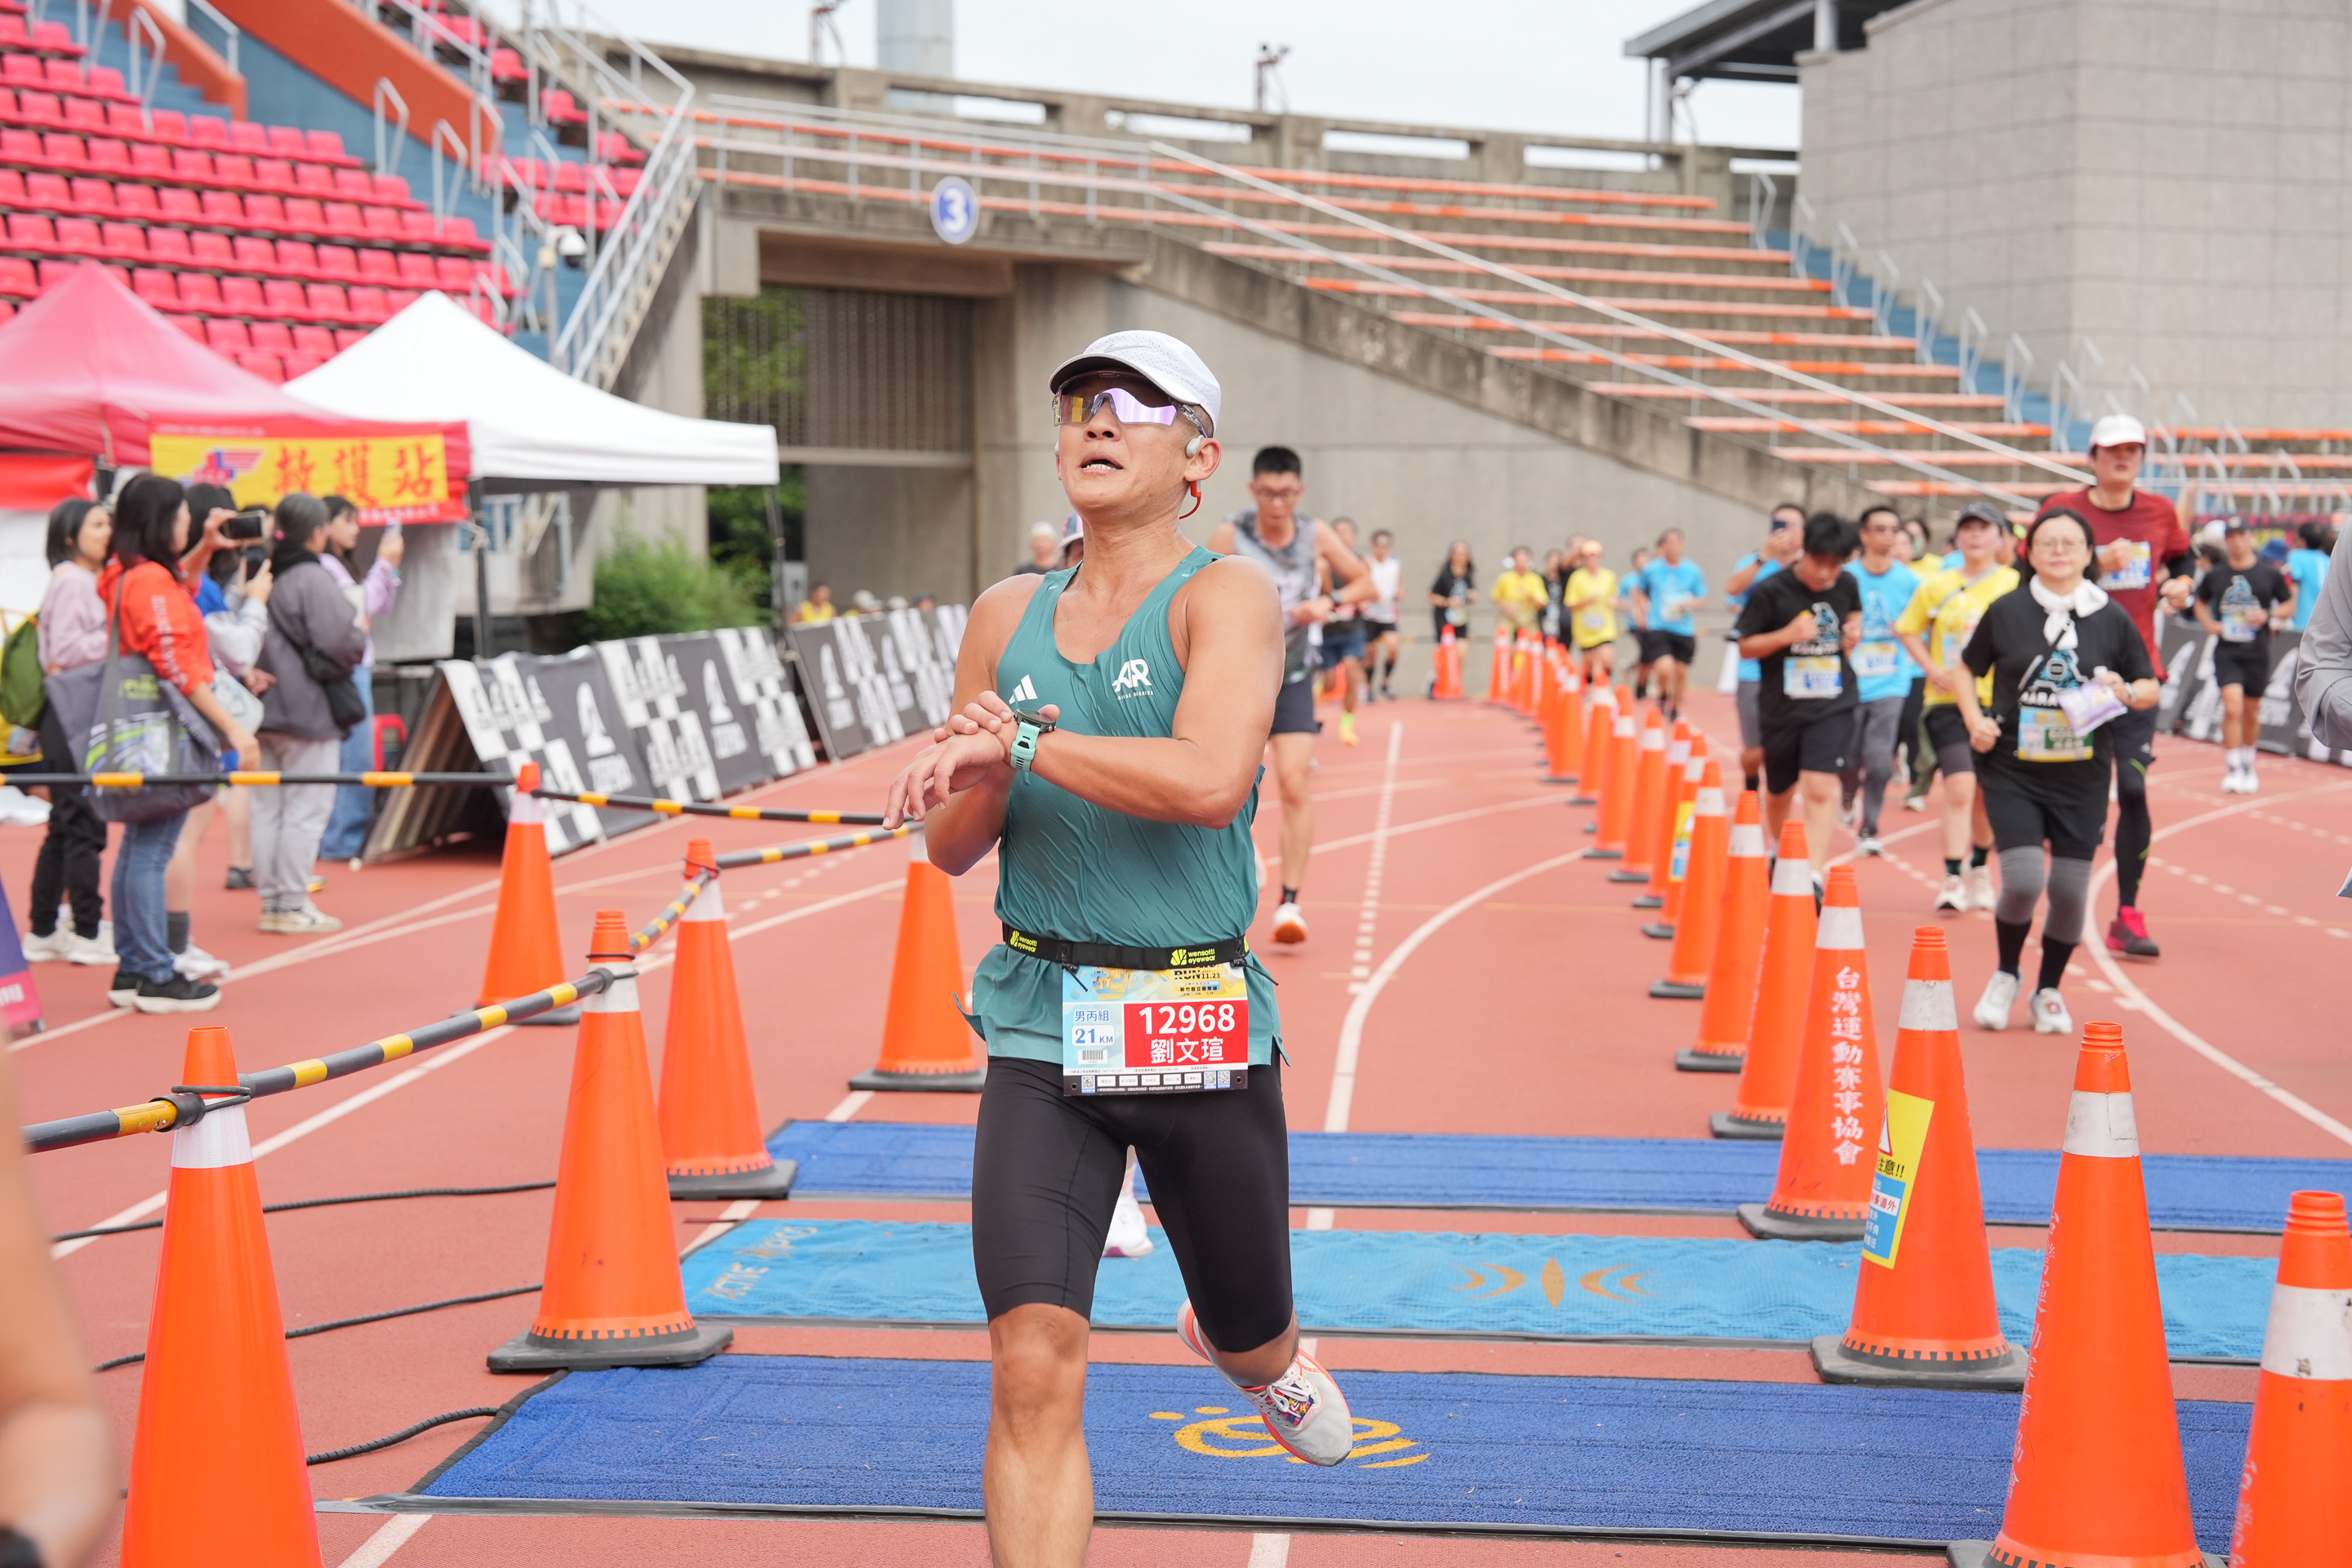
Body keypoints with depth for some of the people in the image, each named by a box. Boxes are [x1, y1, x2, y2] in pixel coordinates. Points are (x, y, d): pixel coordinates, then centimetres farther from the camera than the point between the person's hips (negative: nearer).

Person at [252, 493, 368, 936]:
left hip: (266, 711, 7)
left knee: (267, 808, 11)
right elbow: (341, 644, -19)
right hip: (308, 712, -7)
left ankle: (271, 903, 16)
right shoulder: (313, 579, -15)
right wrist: (361, 630, -1)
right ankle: (293, 907, 0)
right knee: (306, 809, -1)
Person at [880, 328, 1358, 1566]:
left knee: (1251, 1339, 18)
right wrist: (987, 780, -8)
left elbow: (1209, 782, -25)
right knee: (1033, 1372, -12)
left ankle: (1243, 1349, 55)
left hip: (1204, 1032, -2)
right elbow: (952, 849, 14)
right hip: (1041, 1031, 2)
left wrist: (1025, 742, -21)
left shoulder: (1229, 593, -6)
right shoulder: (1007, 615, 9)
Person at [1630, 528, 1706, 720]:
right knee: (1665, 668, -19)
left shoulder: (1693, 571, -1)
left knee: (1680, 672, 6)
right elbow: (1638, 591, 14)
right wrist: (1641, 610, 3)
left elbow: (1702, 598, 9)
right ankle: (1663, 695, 14)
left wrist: (1690, 604, -11)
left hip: (1683, 630, 2)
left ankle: (1676, 707, 30)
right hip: (1657, 628, -2)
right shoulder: (1651, 569, -3)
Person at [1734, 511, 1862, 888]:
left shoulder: (1846, 586, 0)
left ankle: (1814, 878, -20)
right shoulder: (1770, 591, -12)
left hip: (1833, 706, 0)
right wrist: (1787, 634, -22)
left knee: (1821, 789, -17)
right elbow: (1746, 646, -6)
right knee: (1779, 792, 17)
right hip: (1781, 708, 0)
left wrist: (1853, 631, 1)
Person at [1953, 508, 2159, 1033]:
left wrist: (2126, 693, -12)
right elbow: (1966, 671, 12)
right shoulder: (2006, 611, 0)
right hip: (2013, 772, -1)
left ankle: (2048, 991, 25)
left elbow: (2150, 688, 10)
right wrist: (1976, 721, -4)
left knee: (2071, 890, 2)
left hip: (2083, 777, 2)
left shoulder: (2112, 617, 2)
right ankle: (2006, 975, 15)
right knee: (2022, 881, -13)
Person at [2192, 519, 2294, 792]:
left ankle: (2248, 764, 32)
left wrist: (2268, 616, -10)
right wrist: (2208, 623, 0)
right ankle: (2233, 769, -9)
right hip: (2226, 652, -1)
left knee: (2251, 713, 10)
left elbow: (2289, 605, 9)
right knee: (2232, 706, -16)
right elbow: (2201, 603, 20)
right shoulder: (2214, 575, 4)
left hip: (2257, 653, 1)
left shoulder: (2270, 574, 1)